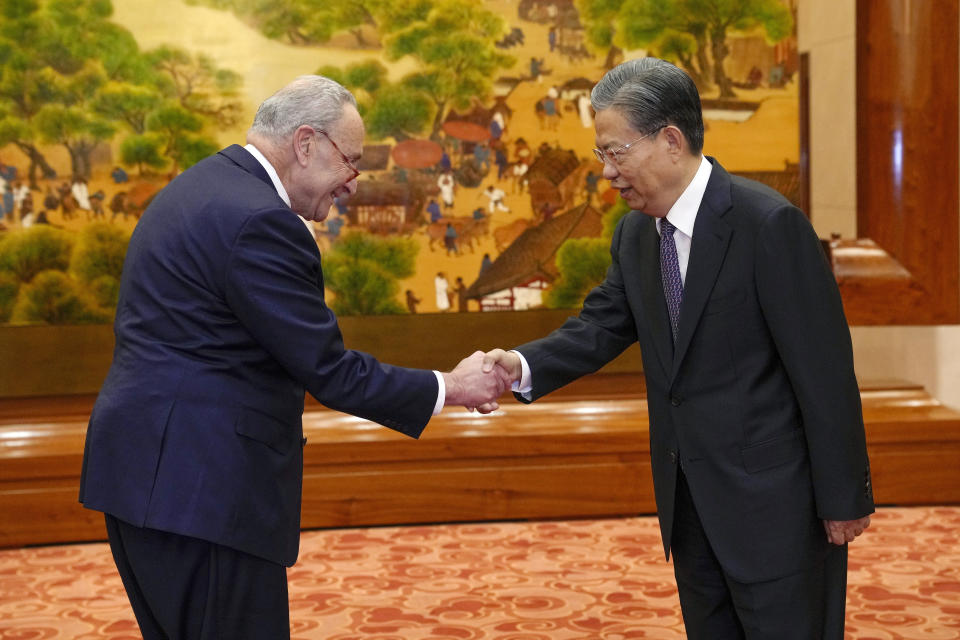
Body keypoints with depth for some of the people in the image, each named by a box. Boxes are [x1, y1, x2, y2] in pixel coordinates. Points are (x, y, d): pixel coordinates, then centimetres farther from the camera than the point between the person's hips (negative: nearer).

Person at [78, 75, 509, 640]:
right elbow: (329, 371, -15)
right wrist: (449, 388, -5)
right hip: (200, 486, -11)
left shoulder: (201, 186, 13)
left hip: (144, 469, 11)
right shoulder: (259, 220, -18)